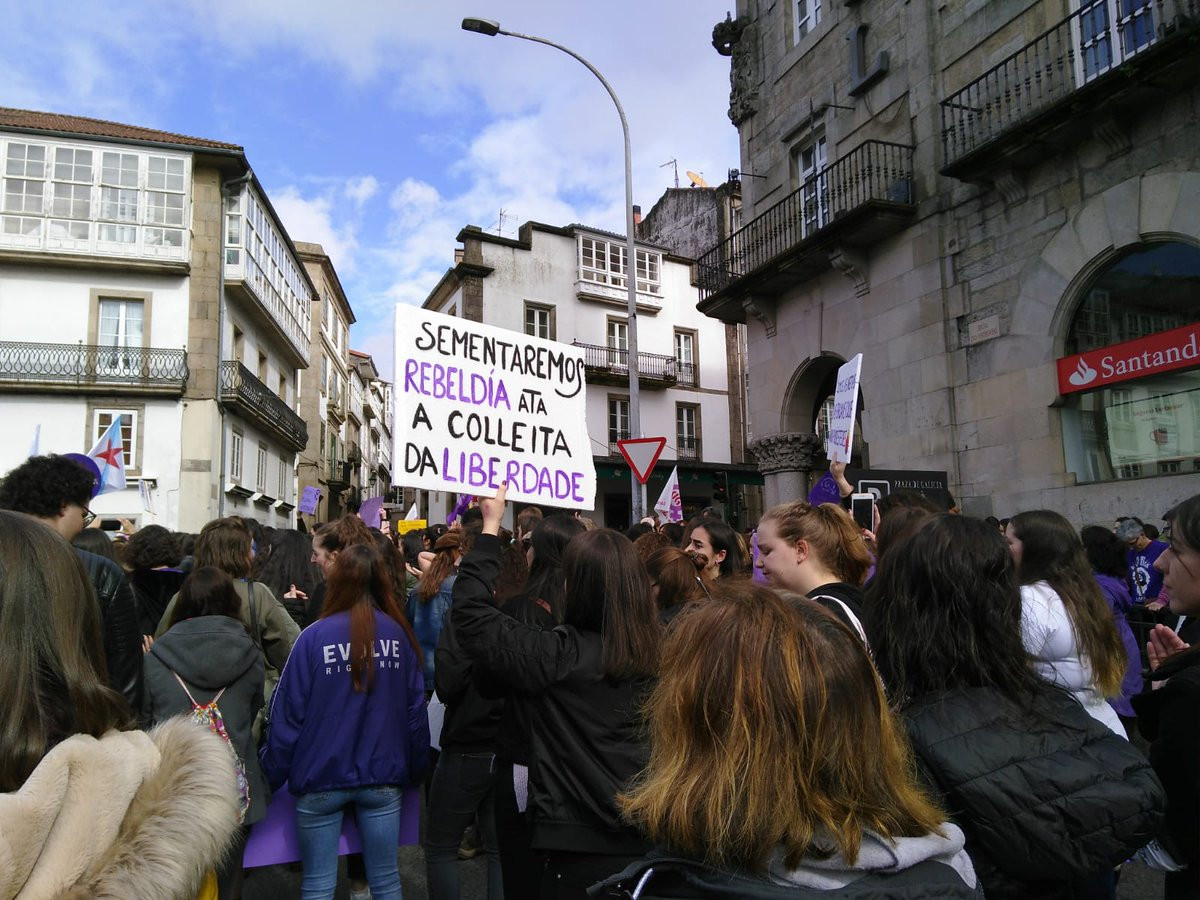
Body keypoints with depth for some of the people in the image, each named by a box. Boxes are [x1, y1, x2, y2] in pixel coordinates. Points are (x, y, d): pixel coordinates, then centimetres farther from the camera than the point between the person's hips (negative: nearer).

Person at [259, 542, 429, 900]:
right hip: (383, 779, 2)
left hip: (321, 780, -2)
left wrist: (270, 775, 2)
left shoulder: (314, 636, -14)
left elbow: (288, 714, -11)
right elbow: (415, 711, 1)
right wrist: (415, 769, 13)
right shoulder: (398, 633, -4)